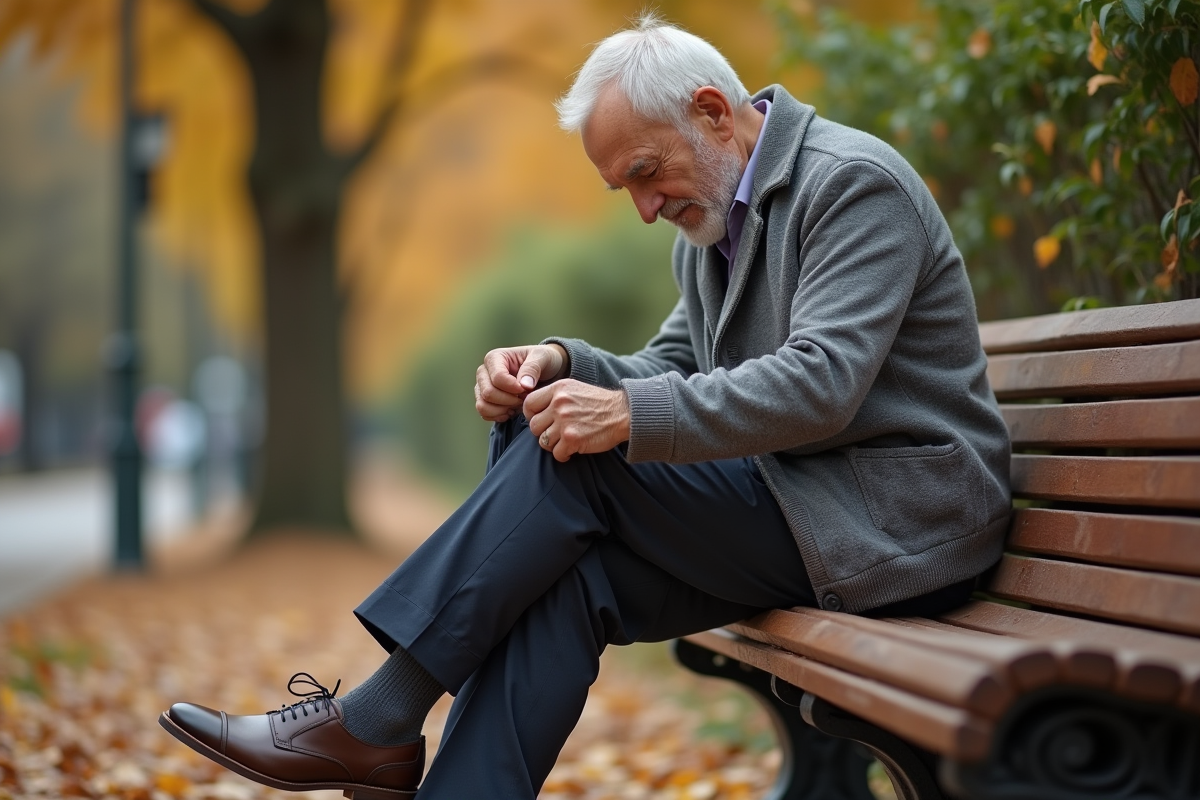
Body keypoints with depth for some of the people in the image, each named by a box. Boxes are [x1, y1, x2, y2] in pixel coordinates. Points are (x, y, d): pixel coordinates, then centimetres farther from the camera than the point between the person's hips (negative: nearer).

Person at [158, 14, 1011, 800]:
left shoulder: (855, 181, -14)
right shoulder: (710, 221, 14)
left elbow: (819, 385, -24)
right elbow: (670, 370, 16)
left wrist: (632, 416, -29)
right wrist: (564, 363, -6)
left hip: (901, 517, -8)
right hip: (788, 504, 8)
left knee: (578, 456, -19)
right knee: (564, 579, -15)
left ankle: (378, 722, -11)